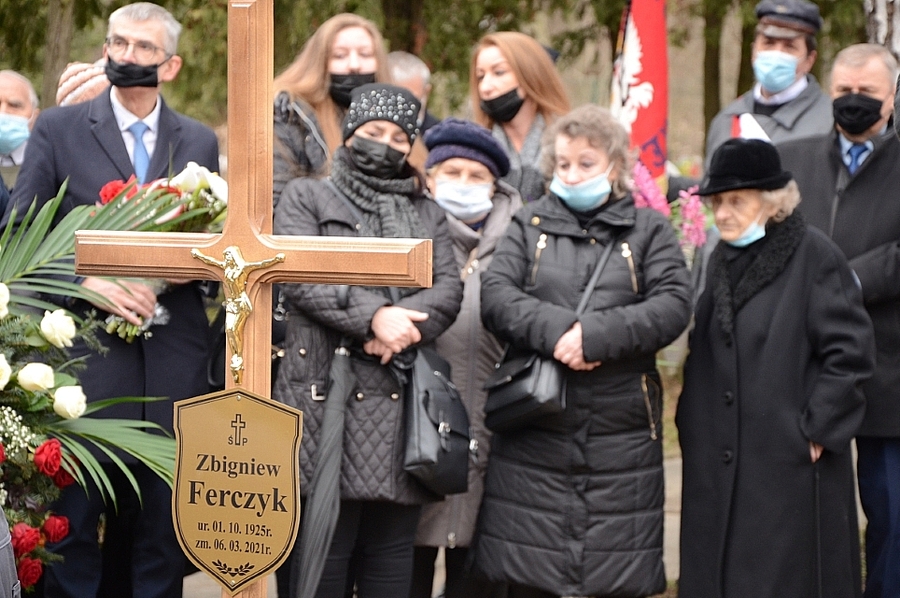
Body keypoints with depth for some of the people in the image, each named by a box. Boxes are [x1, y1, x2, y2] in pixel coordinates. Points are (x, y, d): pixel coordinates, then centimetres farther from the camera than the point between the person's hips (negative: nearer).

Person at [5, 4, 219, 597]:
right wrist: (87, 281, -13)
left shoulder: (200, 142, 12)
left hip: (174, 359, 2)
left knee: (162, 520, 6)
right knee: (73, 518, -1)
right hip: (85, 349, -2)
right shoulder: (59, 128, 5)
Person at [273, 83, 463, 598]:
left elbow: (449, 289, 7)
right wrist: (373, 315, -16)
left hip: (400, 404, 3)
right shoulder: (306, 197, 13)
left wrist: (401, 325, -13)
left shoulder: (427, 214, 23)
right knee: (318, 554, -5)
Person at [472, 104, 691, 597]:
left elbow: (673, 306, -7)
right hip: (534, 434, 1)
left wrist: (595, 335, -18)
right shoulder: (529, 226, 13)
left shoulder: (649, 231, 9)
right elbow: (495, 296, -3)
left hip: (621, 438, -1)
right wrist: (555, 330, -19)